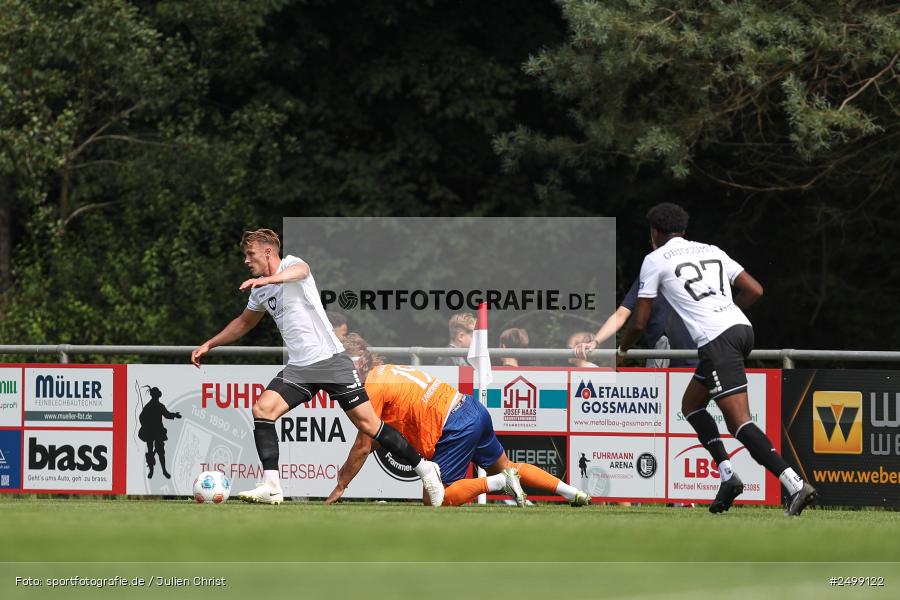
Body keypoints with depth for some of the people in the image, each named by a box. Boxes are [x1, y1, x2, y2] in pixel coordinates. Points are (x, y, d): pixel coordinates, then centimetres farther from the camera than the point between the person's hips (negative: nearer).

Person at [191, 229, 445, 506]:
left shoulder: (291, 263, -7)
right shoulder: (259, 290, 16)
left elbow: (300, 271, -34)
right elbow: (244, 322, 35)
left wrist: (266, 279, -53)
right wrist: (208, 345, 31)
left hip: (330, 359, -7)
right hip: (298, 368, 7)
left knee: (368, 424, -7)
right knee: (262, 409, -15)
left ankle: (423, 468, 8)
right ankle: (271, 487, -17)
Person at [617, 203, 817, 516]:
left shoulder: (655, 260, 8)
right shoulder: (711, 251, 24)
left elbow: (639, 322, 10)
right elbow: (754, 290, 19)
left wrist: (621, 350, 29)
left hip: (716, 340, -7)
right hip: (742, 328, 7)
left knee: (739, 421, -13)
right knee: (691, 404, 23)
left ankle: (795, 485, -27)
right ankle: (727, 473, 8)